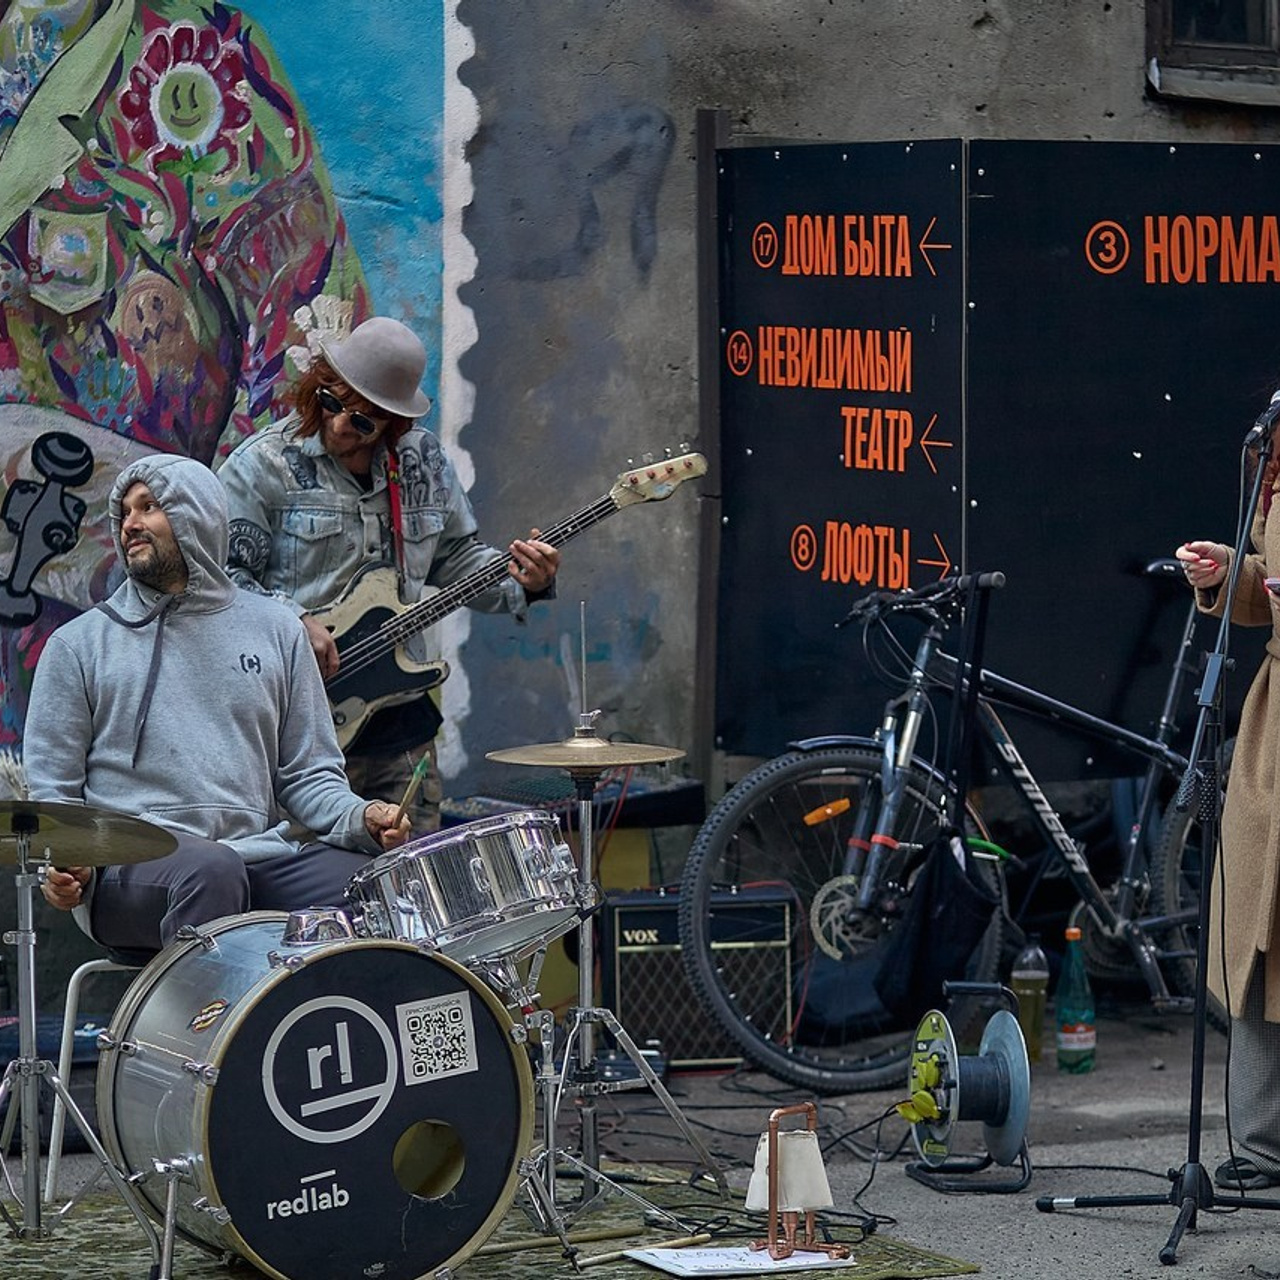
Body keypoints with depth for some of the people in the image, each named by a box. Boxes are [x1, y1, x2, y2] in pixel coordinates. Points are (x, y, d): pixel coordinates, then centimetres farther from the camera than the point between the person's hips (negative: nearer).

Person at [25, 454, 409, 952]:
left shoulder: (275, 631, 18)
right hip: (129, 871, -3)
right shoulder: (79, 644, 11)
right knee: (210, 871, -39)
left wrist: (361, 818, -5)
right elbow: (52, 791, 9)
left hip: (258, 854, 3)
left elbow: (308, 772, 17)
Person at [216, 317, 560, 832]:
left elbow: (456, 556, 18)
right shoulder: (264, 465, -8)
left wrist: (519, 582, 0)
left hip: (403, 722, 5)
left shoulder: (423, 460, 9)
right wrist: (292, 622, -22)